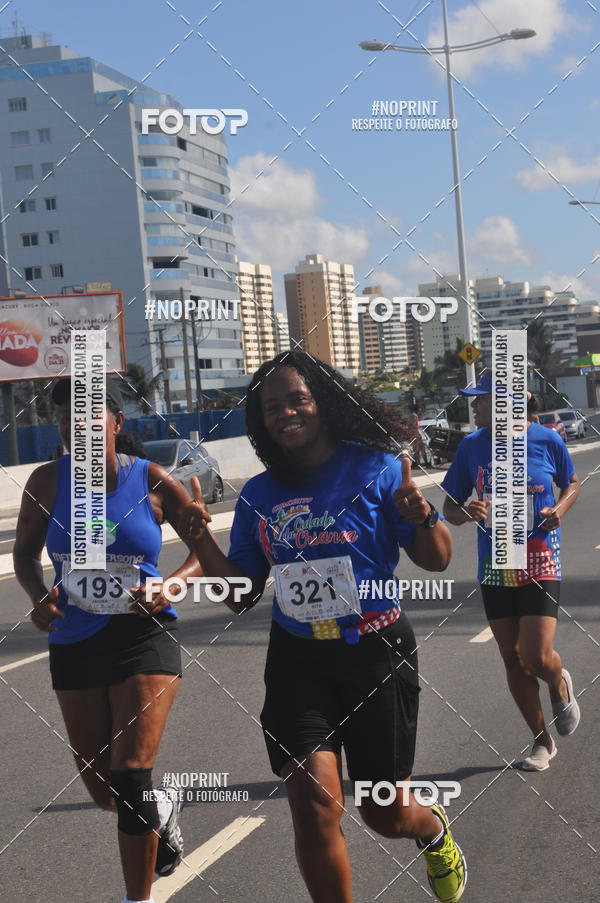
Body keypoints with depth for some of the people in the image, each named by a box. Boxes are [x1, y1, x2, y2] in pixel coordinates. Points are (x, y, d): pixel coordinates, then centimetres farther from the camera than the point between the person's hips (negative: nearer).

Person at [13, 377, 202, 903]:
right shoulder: (48, 481, -4)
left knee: (130, 776, -9)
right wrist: (38, 595, -11)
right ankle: (163, 807, 47)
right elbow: (25, 551, 9)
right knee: (102, 790, 13)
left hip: (143, 637, -3)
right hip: (74, 643, 4)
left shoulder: (151, 481, -10)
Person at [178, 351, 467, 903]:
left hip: (377, 656, -2)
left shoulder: (375, 469, -5)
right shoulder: (259, 496, 4)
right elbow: (242, 595, 8)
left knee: (387, 815, 10)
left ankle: (433, 828, 47)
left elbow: (437, 561, -3)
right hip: (298, 662, 2)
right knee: (313, 806, -14)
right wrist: (201, 539, -8)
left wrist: (423, 518, -25)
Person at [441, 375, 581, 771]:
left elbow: (572, 482, 10)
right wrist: (465, 513, -17)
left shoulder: (546, 439, -7)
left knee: (537, 656, -13)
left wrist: (560, 509, -10)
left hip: (539, 562, -3)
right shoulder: (472, 446, -1)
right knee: (513, 659, 8)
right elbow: (450, 506, 6)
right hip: (494, 567, 3)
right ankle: (542, 741, 25)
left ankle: (561, 684, 26)